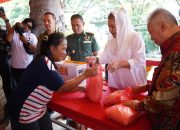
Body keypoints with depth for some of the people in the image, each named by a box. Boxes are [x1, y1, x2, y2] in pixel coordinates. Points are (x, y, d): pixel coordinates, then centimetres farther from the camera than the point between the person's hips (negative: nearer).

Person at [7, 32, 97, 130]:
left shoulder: (47, 62, 3)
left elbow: (59, 87, 5)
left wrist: (79, 88, -1)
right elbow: (62, 87, -20)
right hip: (25, 113, -8)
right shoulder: (44, 63, -25)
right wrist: (85, 75, -16)